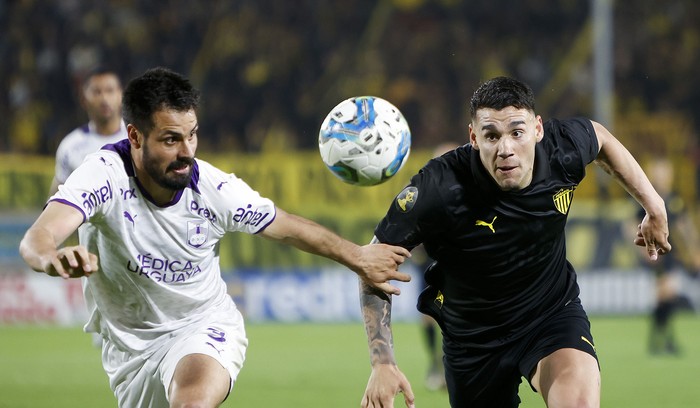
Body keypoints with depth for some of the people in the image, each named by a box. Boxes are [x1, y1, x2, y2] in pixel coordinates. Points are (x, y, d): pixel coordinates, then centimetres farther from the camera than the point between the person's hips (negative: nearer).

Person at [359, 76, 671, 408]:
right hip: (473, 337, 0)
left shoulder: (563, 149, -19)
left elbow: (601, 138, 8)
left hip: (553, 312, 0)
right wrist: (382, 364, -26)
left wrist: (654, 206, 13)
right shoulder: (439, 190, -29)